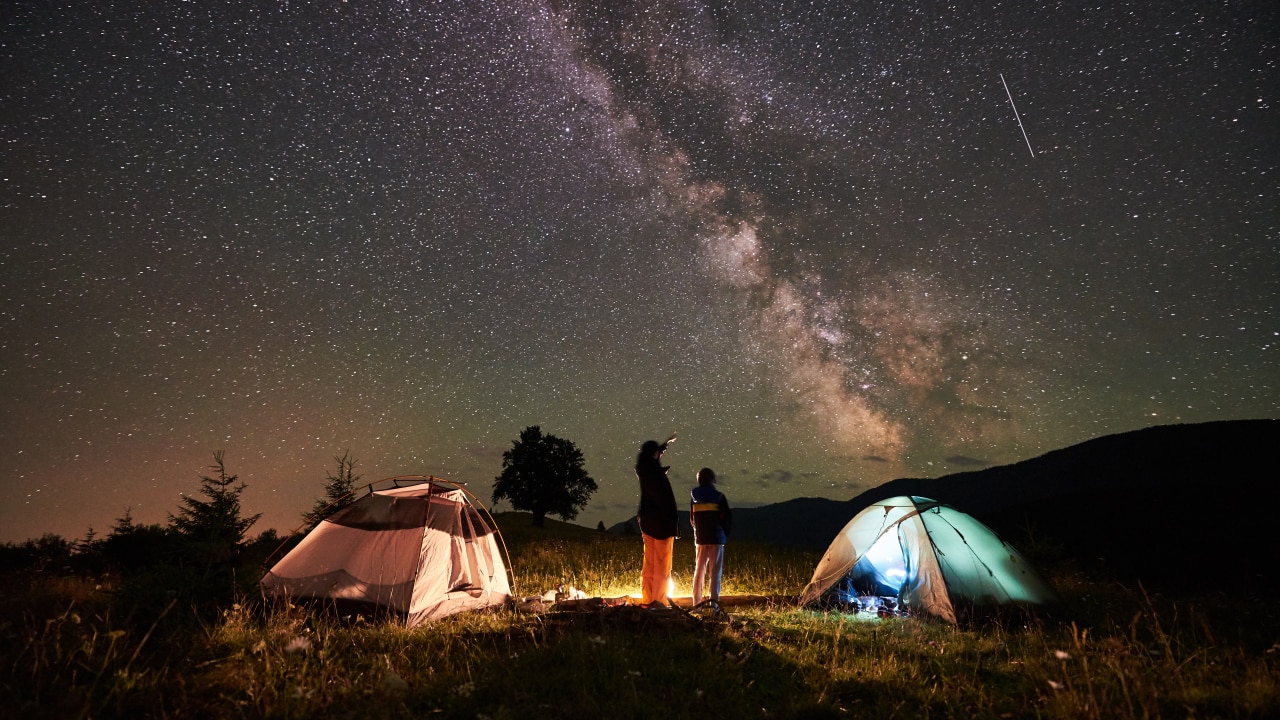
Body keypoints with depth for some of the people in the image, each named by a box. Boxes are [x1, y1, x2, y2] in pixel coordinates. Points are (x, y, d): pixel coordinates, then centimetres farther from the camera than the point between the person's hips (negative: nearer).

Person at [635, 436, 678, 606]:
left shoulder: (643, 470, 3)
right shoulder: (657, 474, -19)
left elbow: (650, 458, 27)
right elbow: (668, 501, -20)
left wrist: (665, 444, 36)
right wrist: (674, 526, -13)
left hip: (647, 523, 8)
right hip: (662, 523, -7)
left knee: (649, 564, 14)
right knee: (662, 566, 0)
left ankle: (647, 599, 17)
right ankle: (658, 600, 1)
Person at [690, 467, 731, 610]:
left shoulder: (694, 496, 3)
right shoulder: (719, 496, -5)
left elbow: (691, 519, 9)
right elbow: (728, 517, -2)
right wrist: (725, 533, 11)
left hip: (700, 538, 3)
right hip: (716, 537, -3)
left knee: (699, 569, 11)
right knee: (715, 570, 1)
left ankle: (697, 601, 10)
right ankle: (714, 599, -7)